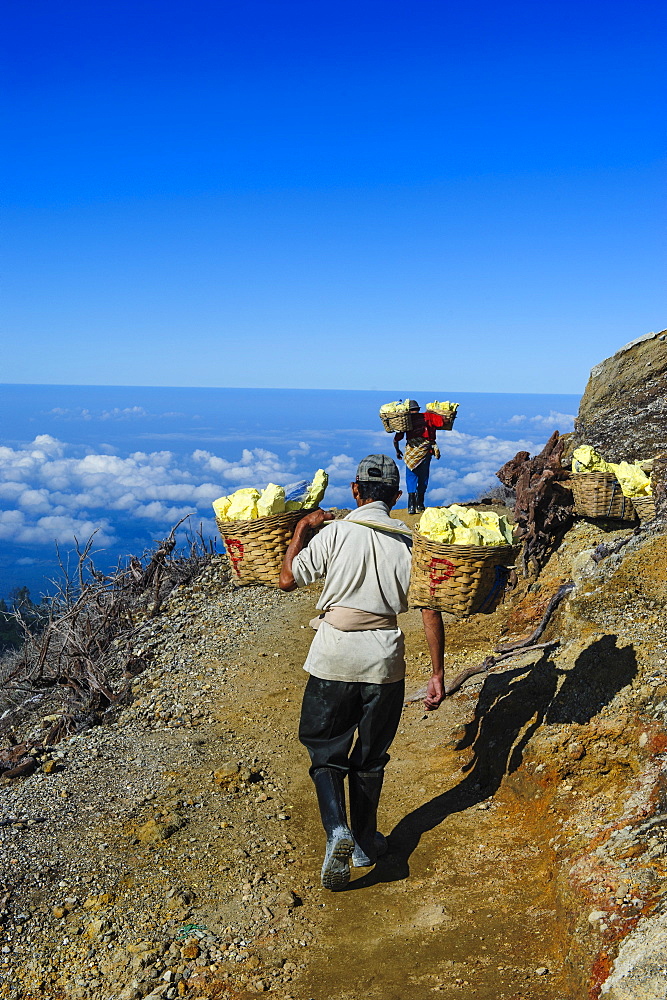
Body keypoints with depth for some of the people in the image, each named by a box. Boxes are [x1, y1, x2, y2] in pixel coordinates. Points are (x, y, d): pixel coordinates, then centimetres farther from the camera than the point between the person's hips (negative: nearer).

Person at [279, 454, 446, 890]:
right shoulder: (409, 542, -1)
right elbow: (431, 610, -3)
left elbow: (288, 580, -3)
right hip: (385, 661, 2)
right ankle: (365, 843, 31)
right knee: (371, 756, 19)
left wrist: (301, 531, 11)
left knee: (326, 750, 14)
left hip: (334, 658, -2)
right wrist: (438, 674, 3)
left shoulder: (335, 533, -6)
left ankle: (337, 829, -7)